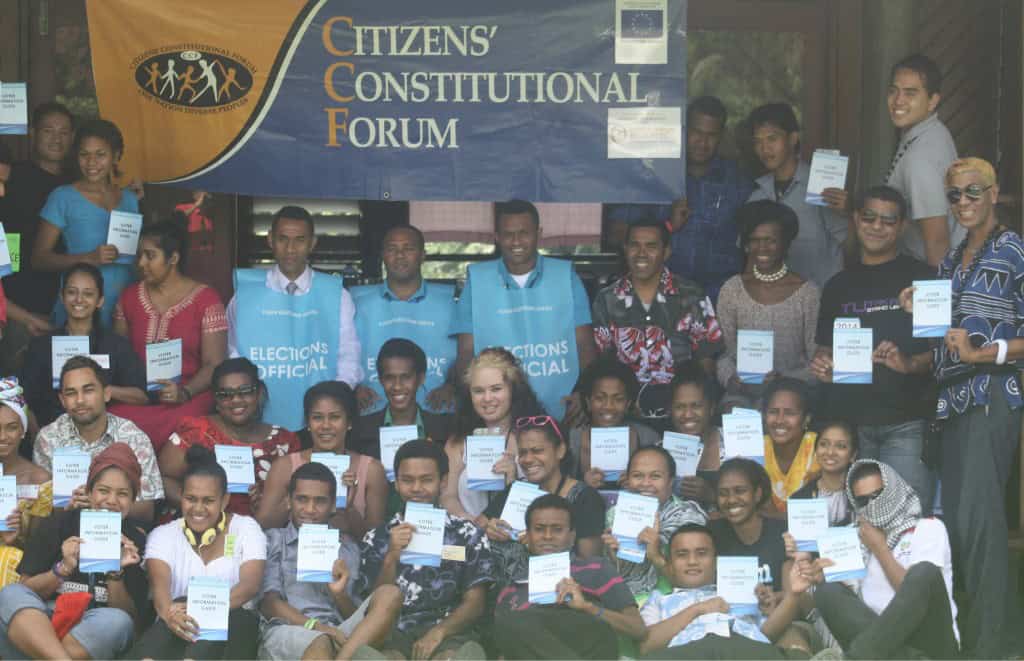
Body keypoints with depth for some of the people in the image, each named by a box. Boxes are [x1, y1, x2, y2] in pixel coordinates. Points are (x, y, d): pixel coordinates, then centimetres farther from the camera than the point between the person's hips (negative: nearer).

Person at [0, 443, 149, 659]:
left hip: (93, 640, 0)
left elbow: (131, 615, 3)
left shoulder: (135, 539, 6)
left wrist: (115, 573, -13)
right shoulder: (57, 526, 6)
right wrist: (63, 569, -15)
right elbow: (26, 590, 1)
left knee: (118, 622, -31)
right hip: (35, 629, 0)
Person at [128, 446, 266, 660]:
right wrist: (170, 613, -35)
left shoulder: (246, 529, 10)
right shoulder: (163, 535, 12)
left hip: (233, 624, 0)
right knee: (182, 606, -34)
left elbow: (250, 585, -8)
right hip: (175, 632, 0)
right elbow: (159, 584, -8)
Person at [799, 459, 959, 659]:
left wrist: (880, 548, 3)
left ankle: (857, 657, -41)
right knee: (829, 592, -20)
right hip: (884, 641, 3)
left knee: (926, 572, -31)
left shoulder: (928, 528, 9)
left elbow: (917, 592, -6)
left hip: (930, 644, -3)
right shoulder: (861, 541, 23)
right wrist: (821, 578, -6)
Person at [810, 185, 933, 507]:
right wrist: (822, 364, 1)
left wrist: (911, 363, -17)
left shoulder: (922, 277, 4)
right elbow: (824, 346, 23)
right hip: (846, 420, 4)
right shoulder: (838, 285, 17)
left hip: (905, 422, -3)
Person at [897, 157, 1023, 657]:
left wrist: (981, 353, -18)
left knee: (976, 518, -12)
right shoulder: (950, 262, 18)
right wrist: (918, 313, 6)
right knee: (954, 517, 7)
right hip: (952, 400, 8)